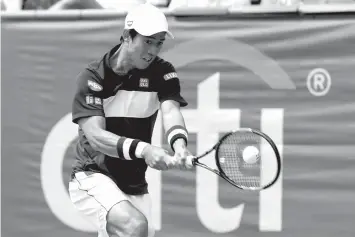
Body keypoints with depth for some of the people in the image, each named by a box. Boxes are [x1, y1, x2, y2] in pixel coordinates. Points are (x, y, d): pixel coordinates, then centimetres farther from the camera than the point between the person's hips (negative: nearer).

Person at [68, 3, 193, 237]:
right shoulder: (94, 77, -11)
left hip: (135, 184, 5)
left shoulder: (162, 72, -2)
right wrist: (142, 149, -40)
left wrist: (179, 144, -44)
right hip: (93, 177, -5)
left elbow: (171, 110, -20)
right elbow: (95, 135, -22)